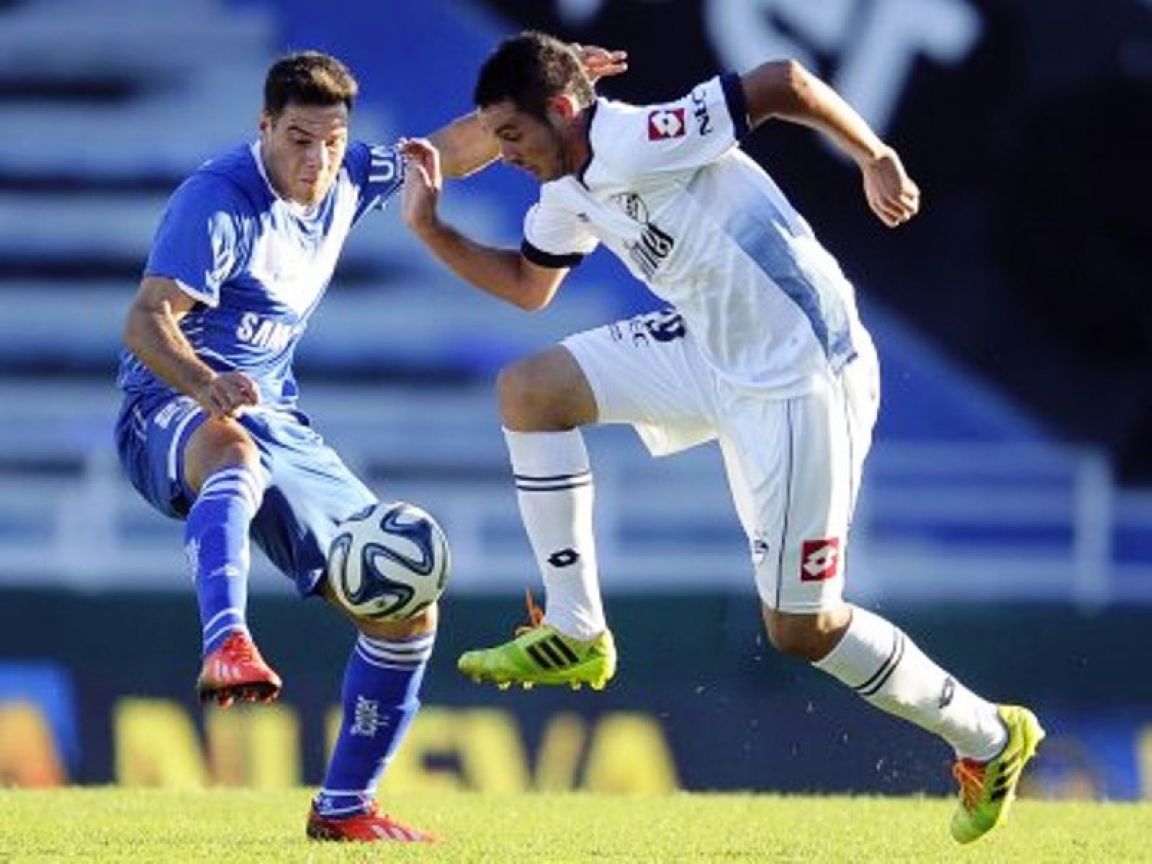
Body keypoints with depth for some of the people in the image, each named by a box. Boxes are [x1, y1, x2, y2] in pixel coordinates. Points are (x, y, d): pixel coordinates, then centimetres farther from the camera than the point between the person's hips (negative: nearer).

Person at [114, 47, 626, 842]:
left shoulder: (345, 181, 5)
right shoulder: (218, 202, -18)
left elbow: (451, 152, 22)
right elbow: (147, 321, -29)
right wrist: (206, 386, -48)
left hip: (280, 425, 8)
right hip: (172, 418, -8)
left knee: (405, 607, 3)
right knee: (235, 452, -47)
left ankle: (343, 808, 17)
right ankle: (227, 647, -66)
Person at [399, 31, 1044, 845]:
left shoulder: (637, 144, -24)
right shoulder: (569, 190, 6)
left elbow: (783, 82, -26)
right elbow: (528, 285, 24)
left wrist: (878, 160, -17)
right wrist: (431, 228, 13)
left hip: (802, 375, -9)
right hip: (715, 355, 9)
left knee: (800, 627, -4)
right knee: (529, 390, 3)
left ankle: (986, 737, 14)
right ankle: (575, 632, 8)